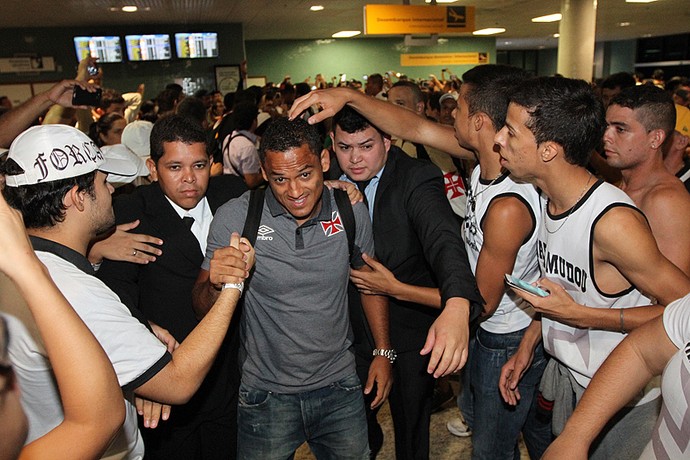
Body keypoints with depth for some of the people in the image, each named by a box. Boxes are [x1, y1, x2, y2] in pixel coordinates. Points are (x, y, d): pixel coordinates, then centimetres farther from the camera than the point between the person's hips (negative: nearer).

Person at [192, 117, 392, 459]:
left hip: (339, 387, 2)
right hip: (266, 396, -2)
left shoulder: (351, 213, -9)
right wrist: (216, 285, -32)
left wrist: (384, 352, 7)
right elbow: (202, 309, -10)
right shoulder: (233, 219, -16)